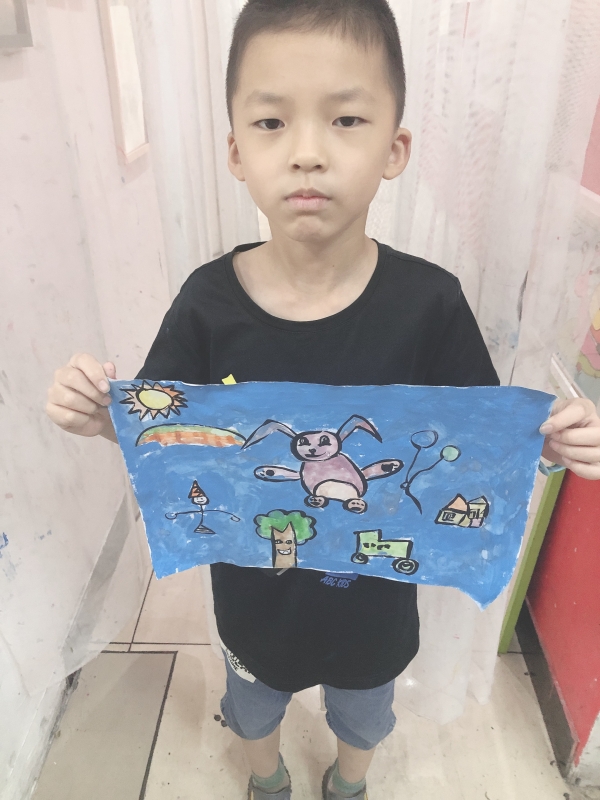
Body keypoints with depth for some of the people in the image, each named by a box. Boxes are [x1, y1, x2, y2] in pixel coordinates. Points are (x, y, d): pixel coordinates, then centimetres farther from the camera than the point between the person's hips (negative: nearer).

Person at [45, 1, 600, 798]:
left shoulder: (429, 303, -24)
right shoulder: (208, 301, -22)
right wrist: (102, 417, -31)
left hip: (375, 596, 0)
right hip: (252, 591, 1)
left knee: (362, 717, 34)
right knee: (254, 707, 34)